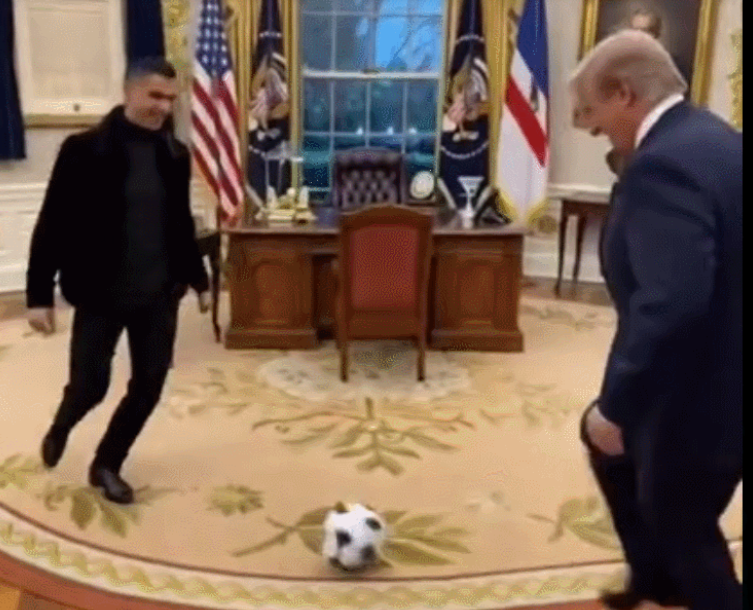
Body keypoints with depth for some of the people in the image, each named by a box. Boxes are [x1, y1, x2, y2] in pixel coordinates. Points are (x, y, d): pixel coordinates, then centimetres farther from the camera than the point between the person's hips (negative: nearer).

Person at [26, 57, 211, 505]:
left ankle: (107, 465, 28)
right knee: (90, 385, 2)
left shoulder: (175, 155, 4)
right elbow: (53, 226, -9)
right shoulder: (85, 150, -10)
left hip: (159, 294, 4)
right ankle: (60, 428, 39)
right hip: (100, 295, -4)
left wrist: (199, 279, 19)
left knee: (149, 385, 6)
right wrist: (39, 294, -11)